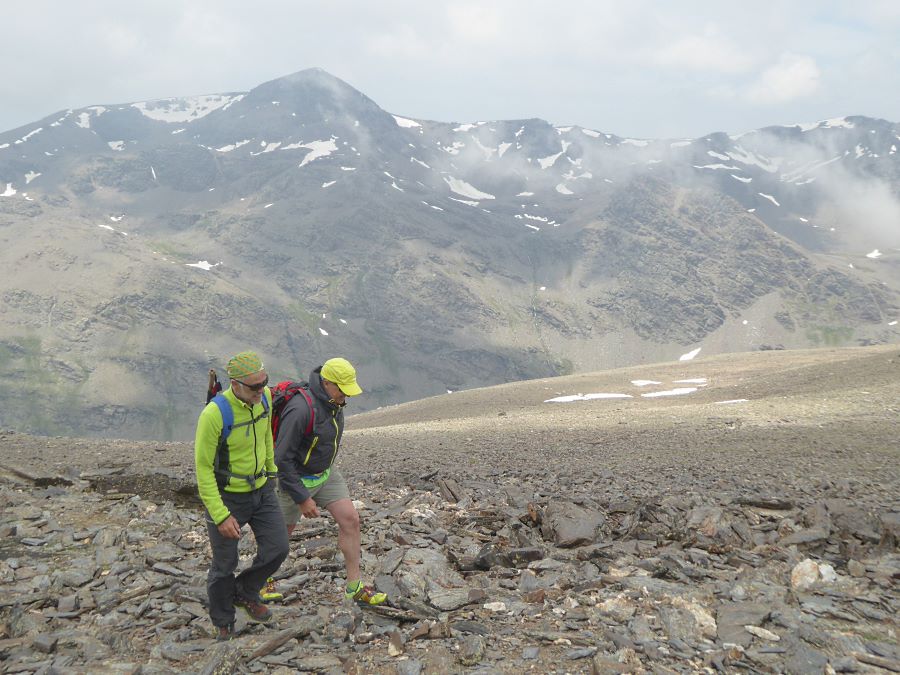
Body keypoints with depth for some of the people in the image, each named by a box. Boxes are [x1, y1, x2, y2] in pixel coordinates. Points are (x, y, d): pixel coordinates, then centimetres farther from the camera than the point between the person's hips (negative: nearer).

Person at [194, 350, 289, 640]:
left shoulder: (264, 397, -11)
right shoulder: (214, 414, -30)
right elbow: (203, 468, -22)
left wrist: (270, 469, 23)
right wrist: (220, 516, -22)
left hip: (261, 489, 5)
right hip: (226, 496, -5)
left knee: (277, 548, 1)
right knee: (225, 564, 9)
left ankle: (245, 593, 30)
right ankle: (223, 624, 34)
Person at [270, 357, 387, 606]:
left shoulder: (334, 401, -6)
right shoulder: (301, 409, -33)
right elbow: (282, 458, -29)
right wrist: (302, 498, -25)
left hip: (325, 473, 7)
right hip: (295, 478, -7)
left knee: (350, 519, -3)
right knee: (282, 533, 11)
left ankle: (354, 586, 7)